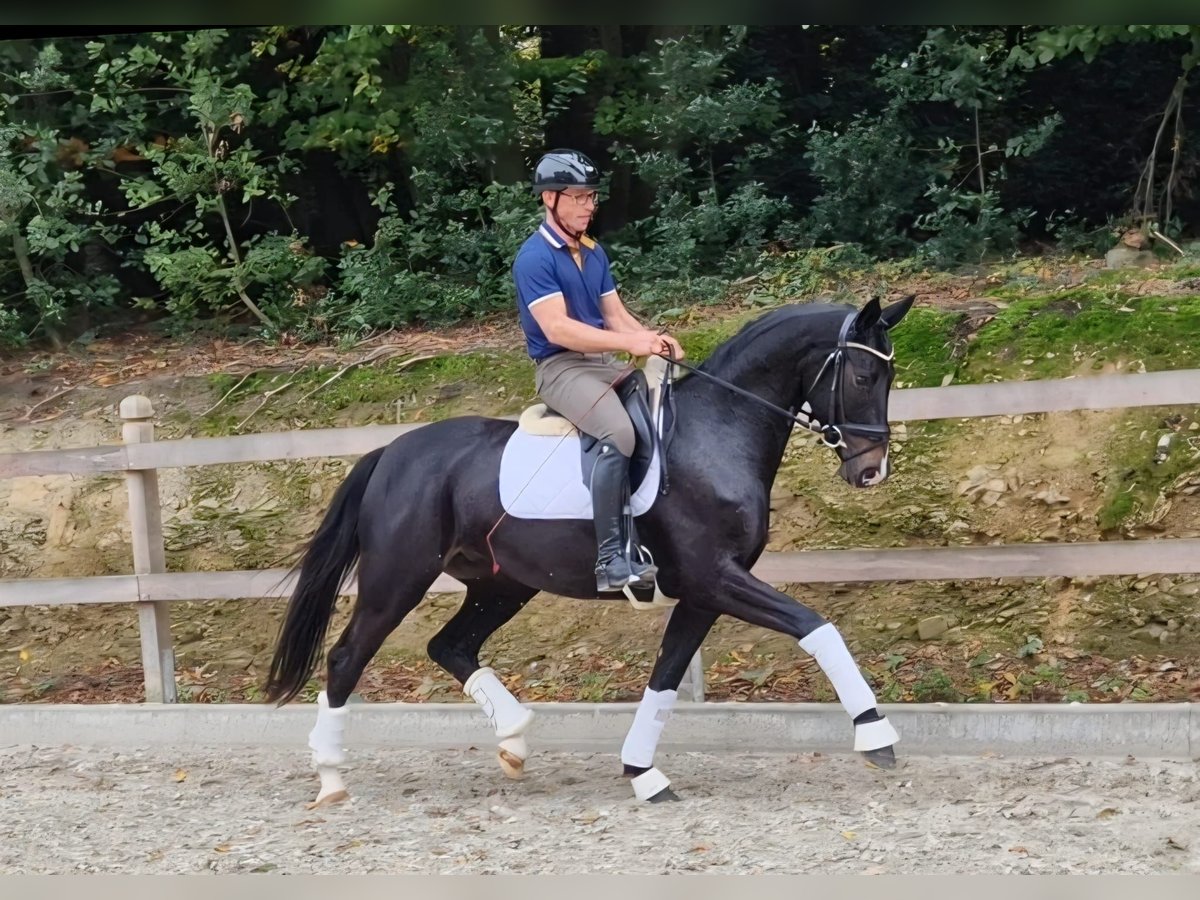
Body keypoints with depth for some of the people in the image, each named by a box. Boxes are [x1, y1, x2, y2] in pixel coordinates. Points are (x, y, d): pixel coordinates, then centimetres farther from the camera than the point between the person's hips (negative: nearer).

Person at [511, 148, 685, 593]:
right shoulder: (534, 257, -13)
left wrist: (652, 338, -9)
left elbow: (616, 315, 12)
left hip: (602, 361, 9)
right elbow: (558, 329, -22)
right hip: (559, 368, -9)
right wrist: (631, 343, -26)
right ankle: (611, 559, -30)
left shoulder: (595, 253, 13)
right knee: (619, 433, -32)